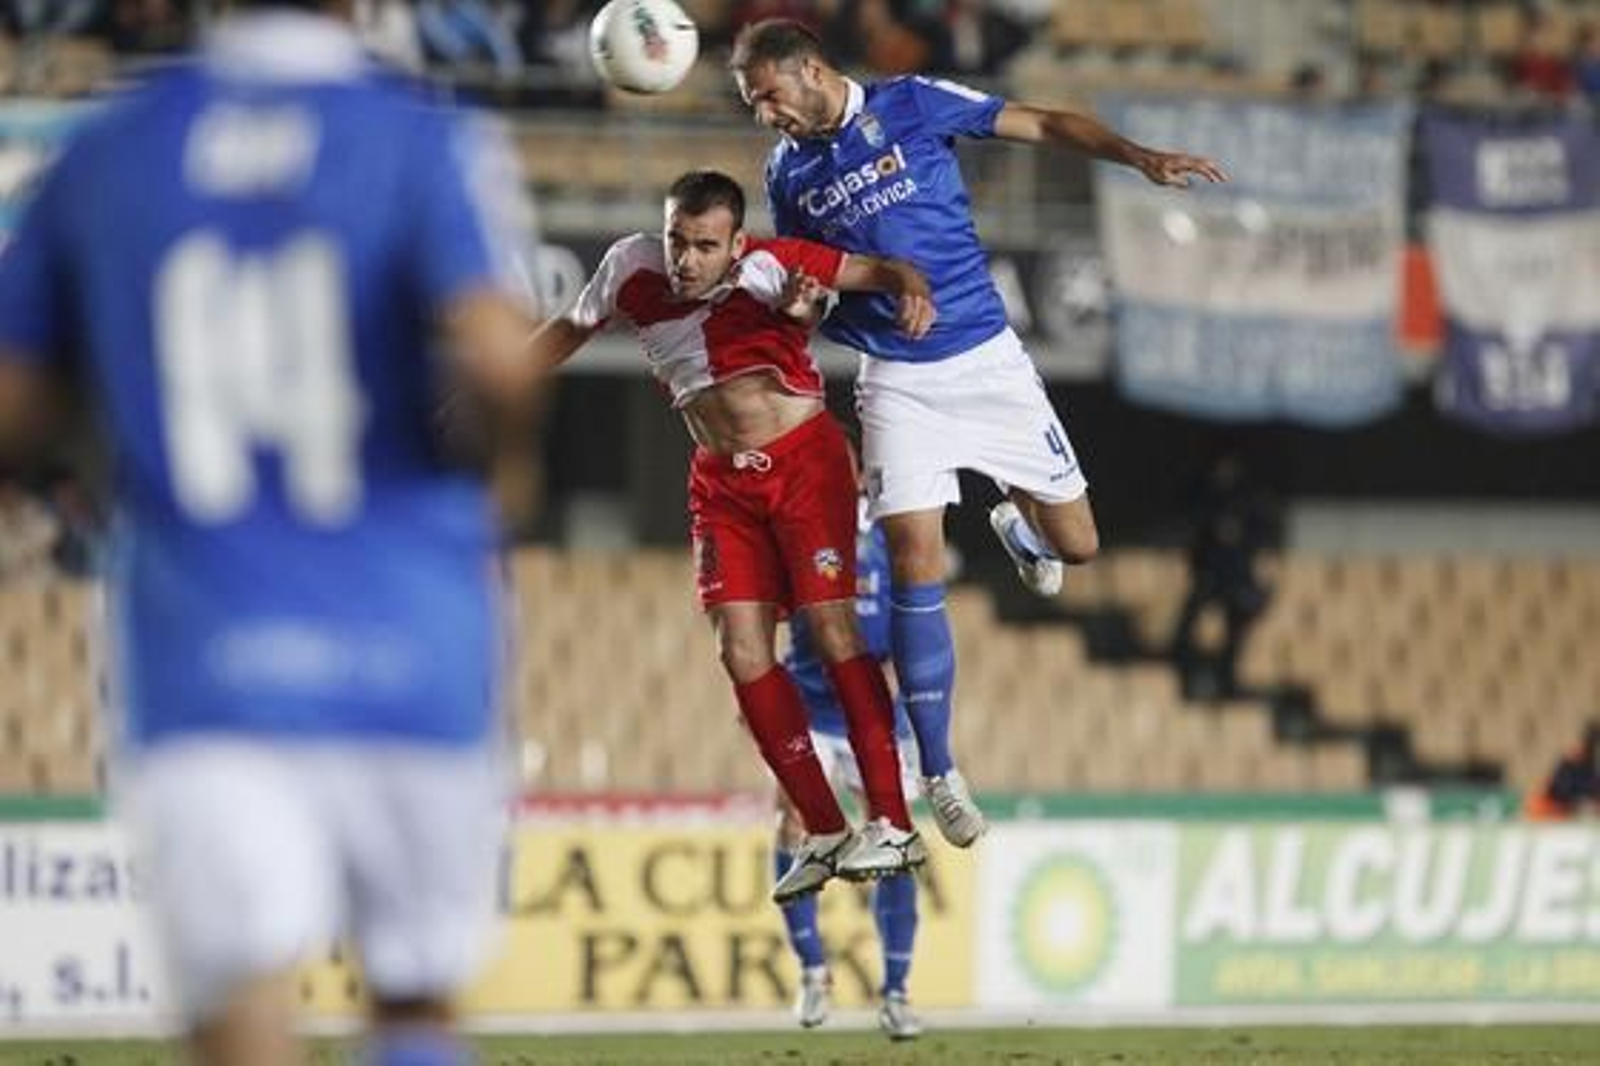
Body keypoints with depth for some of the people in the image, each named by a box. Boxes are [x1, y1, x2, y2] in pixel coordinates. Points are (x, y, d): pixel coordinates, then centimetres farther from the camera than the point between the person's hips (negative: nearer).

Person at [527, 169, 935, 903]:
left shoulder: (768, 266, -16)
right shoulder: (632, 268, -5)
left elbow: (882, 270, -14)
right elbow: (570, 330, 13)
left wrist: (911, 290, -36)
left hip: (804, 461, -4)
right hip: (722, 482, 4)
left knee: (832, 630, -12)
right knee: (742, 651, -6)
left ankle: (892, 825, -9)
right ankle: (823, 834, 0)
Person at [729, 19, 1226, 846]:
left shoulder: (911, 106, -4)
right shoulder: (787, 173, 6)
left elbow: (1042, 125, -5)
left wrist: (1138, 156, -17)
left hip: (986, 362, -1)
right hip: (896, 382, 1)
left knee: (1075, 545, 1)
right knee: (914, 563, -12)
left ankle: (1018, 522, 40)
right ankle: (937, 773, -5)